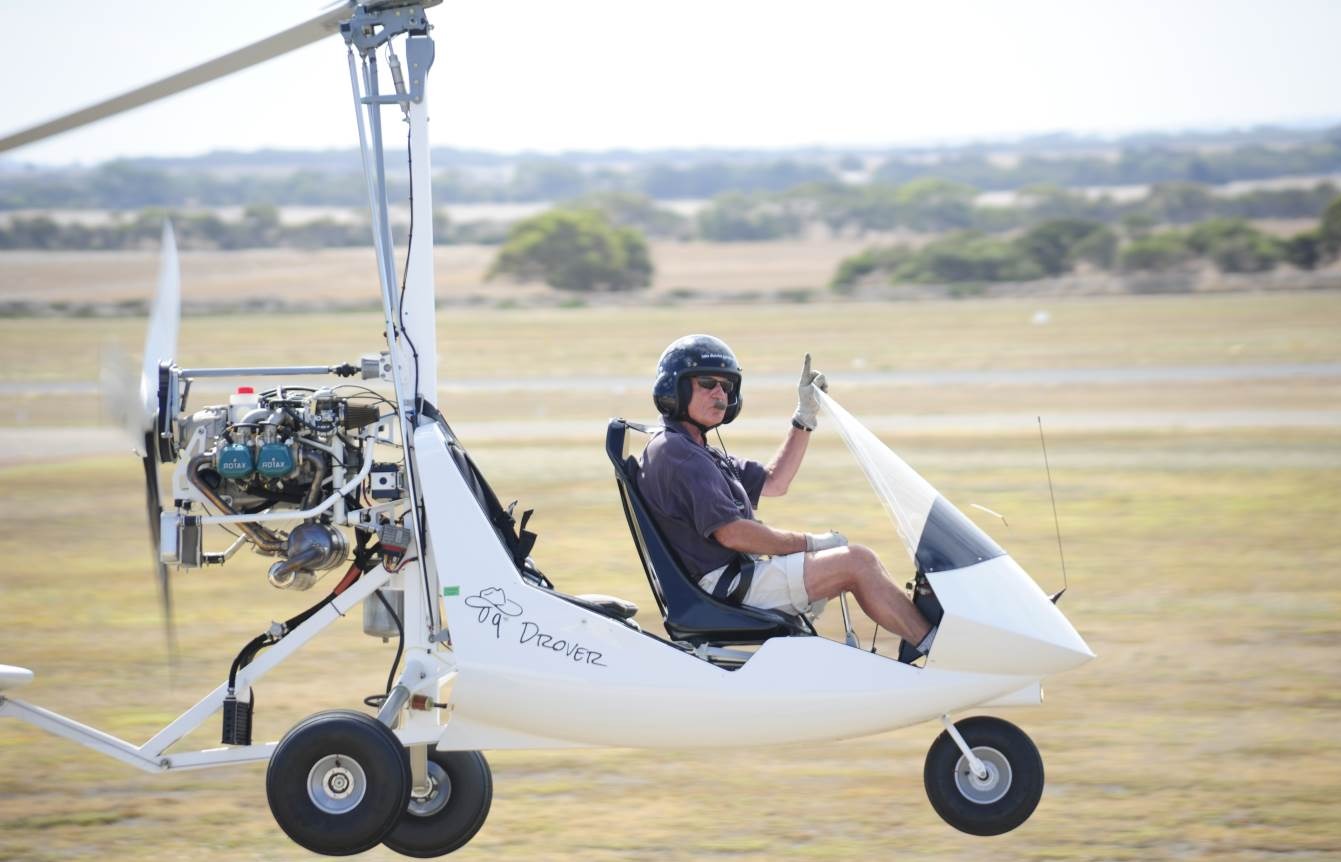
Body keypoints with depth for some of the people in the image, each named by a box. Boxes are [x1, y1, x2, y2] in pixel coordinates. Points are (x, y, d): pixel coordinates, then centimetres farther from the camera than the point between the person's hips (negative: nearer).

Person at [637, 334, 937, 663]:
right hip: (718, 584, -11)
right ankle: (932, 645, -8)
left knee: (857, 560, 10)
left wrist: (805, 418, 17)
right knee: (858, 561, -13)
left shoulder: (699, 452, 20)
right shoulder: (674, 452, -13)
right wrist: (810, 543, -10)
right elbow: (730, 533, -19)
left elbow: (773, 483, 25)